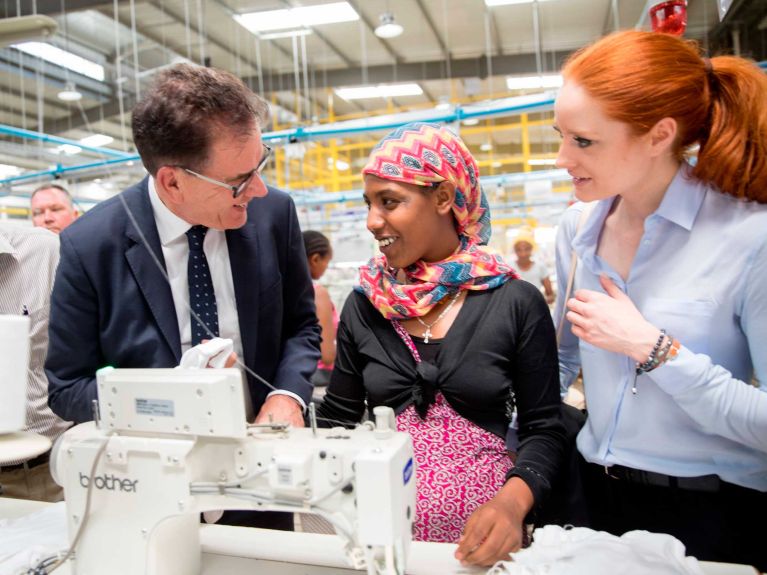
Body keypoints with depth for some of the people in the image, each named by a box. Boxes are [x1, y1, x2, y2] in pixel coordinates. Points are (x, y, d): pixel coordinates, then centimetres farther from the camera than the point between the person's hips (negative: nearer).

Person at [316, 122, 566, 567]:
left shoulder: (517, 303, -10)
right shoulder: (365, 304, -2)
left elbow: (544, 429, -5)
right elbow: (339, 418, 4)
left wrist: (513, 500, -22)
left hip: (478, 533, -2)